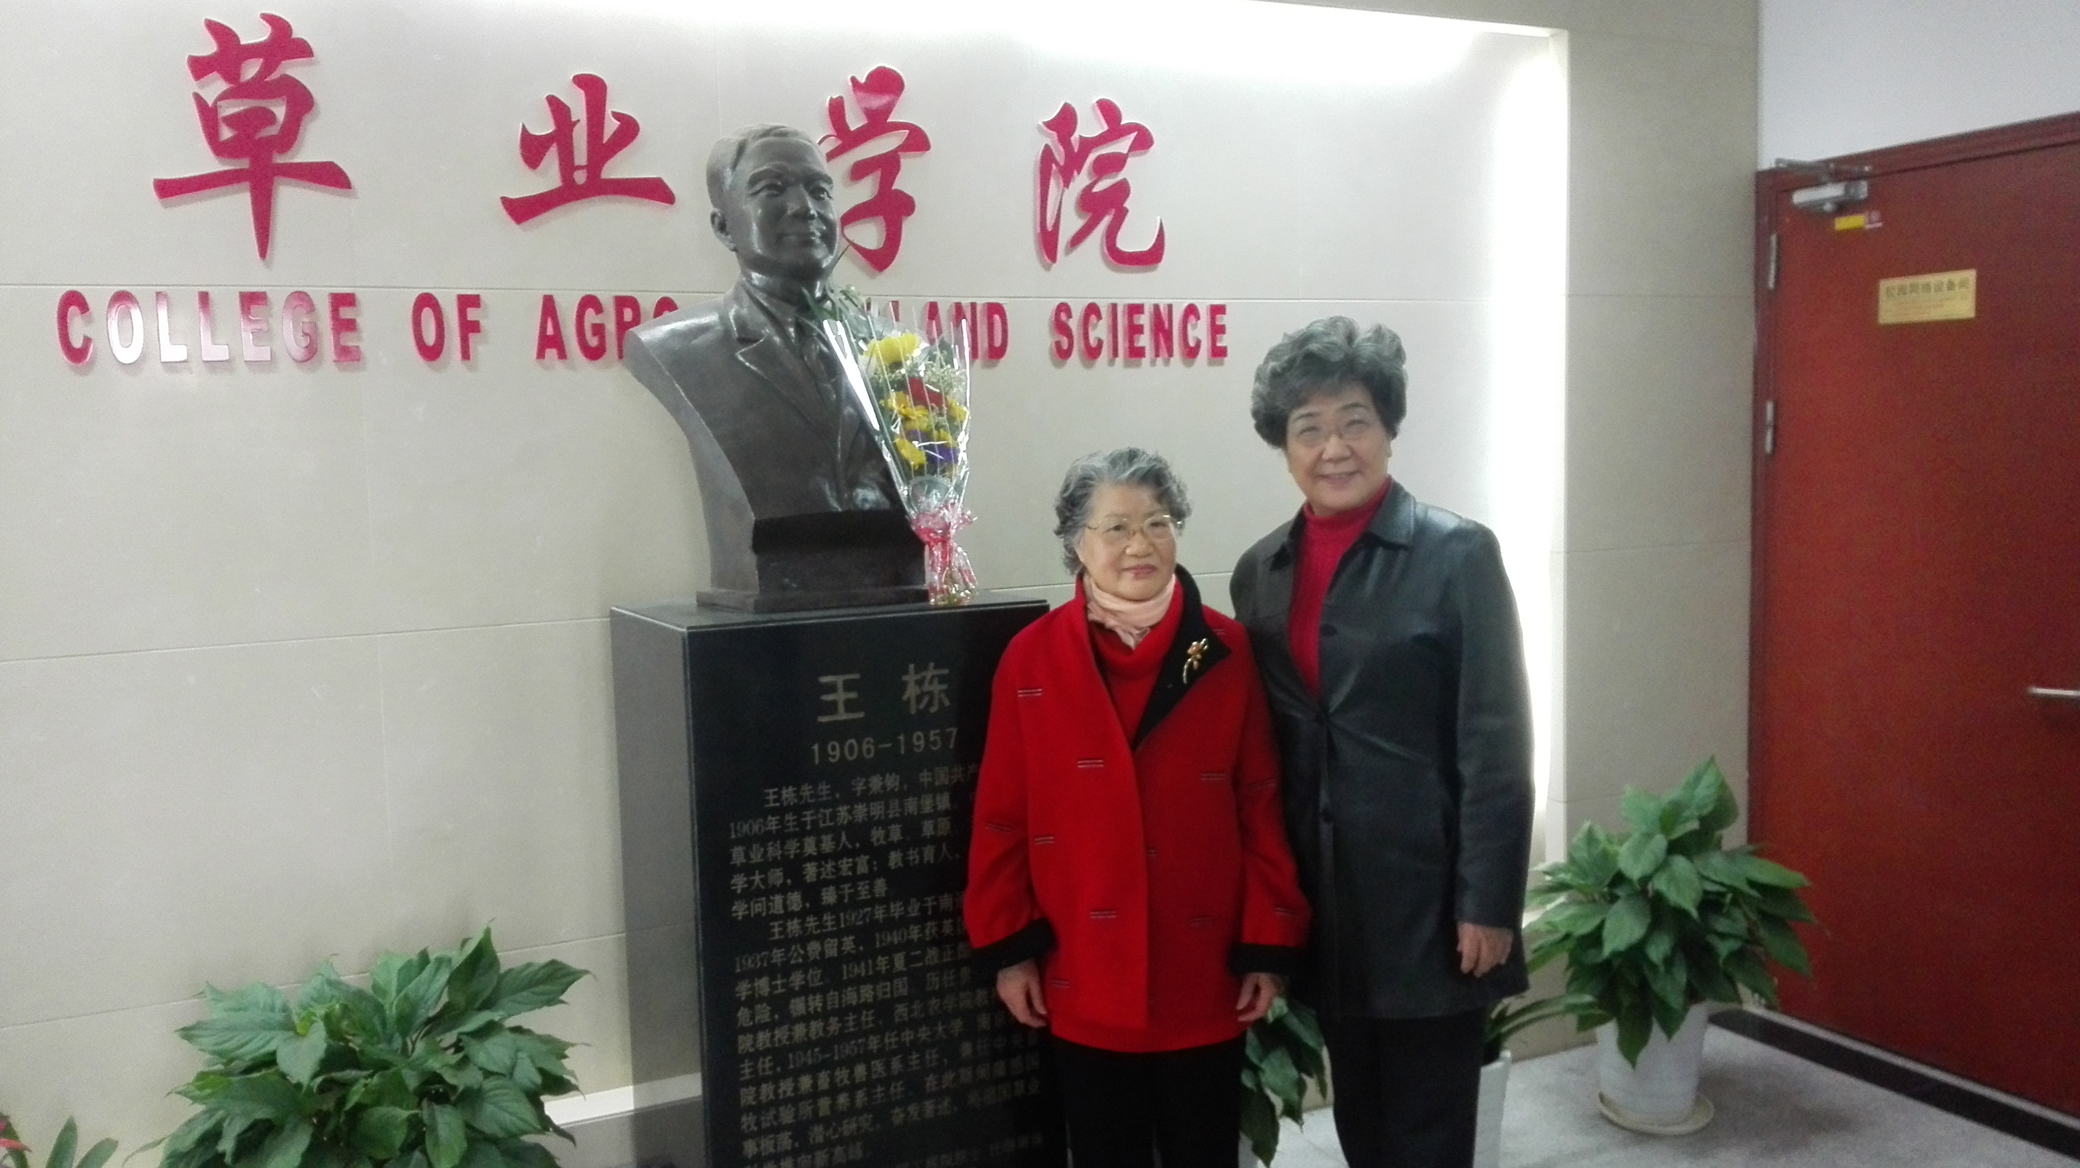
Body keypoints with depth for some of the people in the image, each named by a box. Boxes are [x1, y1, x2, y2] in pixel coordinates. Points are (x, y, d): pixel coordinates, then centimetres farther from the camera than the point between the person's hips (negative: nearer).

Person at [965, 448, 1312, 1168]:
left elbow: (1264, 809, -1)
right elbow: (1001, 817, -2)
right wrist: (1006, 948, -2)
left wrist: (1269, 945, -3)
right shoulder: (1031, 660, -4)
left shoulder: (1228, 654, -3)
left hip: (1206, 981, 1)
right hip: (1084, 985, 0)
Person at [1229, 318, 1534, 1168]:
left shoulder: (1457, 555, -9)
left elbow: (1496, 747, -11)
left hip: (1428, 899, -4)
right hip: (1325, 903, 5)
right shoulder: (1260, 572, 6)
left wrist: (1488, 905, -13)